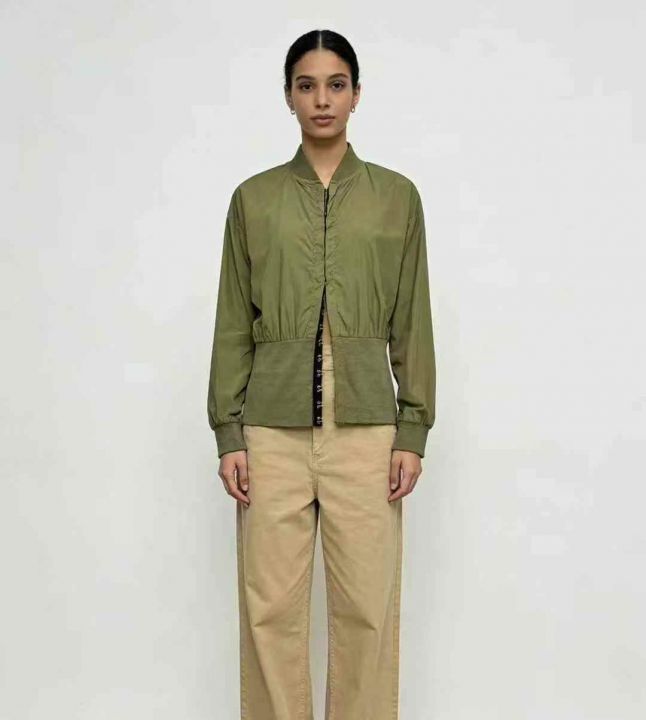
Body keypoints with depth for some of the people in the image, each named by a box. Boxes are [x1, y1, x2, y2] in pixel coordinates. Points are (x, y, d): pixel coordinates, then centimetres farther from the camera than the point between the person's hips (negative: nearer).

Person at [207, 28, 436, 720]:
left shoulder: (396, 195, 6)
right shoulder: (254, 197, 7)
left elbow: (411, 322, 5)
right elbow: (233, 325, 6)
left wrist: (413, 431, -2)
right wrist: (228, 434, -1)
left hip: (365, 424, 0)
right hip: (273, 425, 1)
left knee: (368, 605, 3)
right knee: (270, 605, 4)